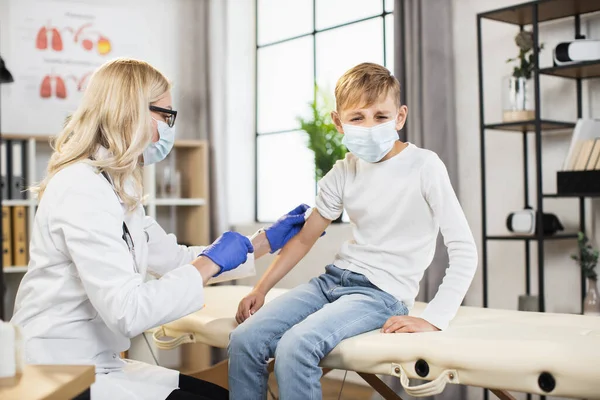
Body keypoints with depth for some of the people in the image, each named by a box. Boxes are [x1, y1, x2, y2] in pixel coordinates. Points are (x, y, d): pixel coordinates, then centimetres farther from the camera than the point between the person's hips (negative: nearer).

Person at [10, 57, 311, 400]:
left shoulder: (116, 188, 10)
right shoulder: (82, 189, -21)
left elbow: (174, 258, 14)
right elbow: (127, 312, -28)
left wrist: (267, 241, 15)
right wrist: (210, 263, -18)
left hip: (97, 364, 9)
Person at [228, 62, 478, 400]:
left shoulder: (424, 166, -10)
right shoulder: (343, 173, 6)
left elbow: (464, 251, -13)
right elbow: (305, 237, 17)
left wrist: (433, 319, -21)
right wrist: (261, 289, 11)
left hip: (384, 292, -6)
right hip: (333, 279, 6)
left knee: (295, 347, -29)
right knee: (244, 341, -11)